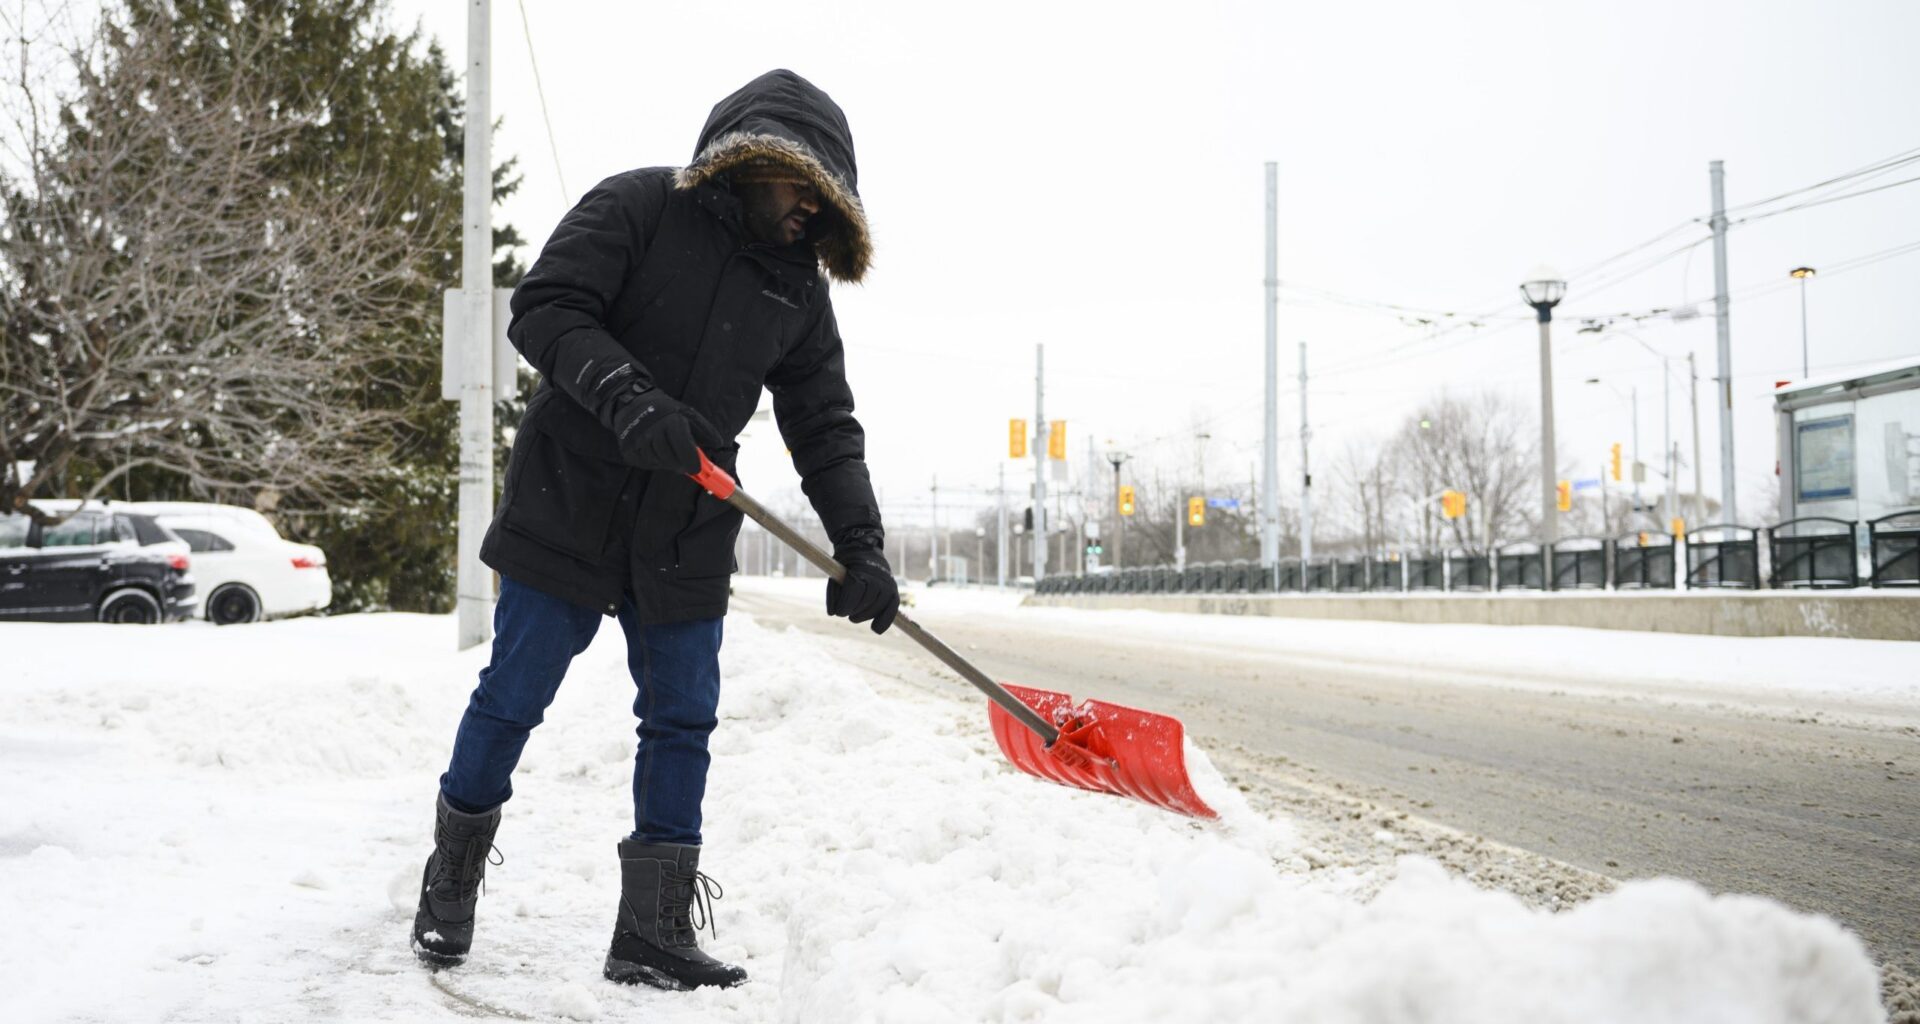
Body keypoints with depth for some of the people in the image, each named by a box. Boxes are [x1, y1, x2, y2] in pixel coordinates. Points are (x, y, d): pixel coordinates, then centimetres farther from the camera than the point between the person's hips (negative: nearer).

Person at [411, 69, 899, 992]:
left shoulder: (799, 289, 7)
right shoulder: (638, 207, -8)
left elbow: (824, 427, 6)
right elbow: (544, 307, -17)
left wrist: (860, 546, -6)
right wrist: (626, 397, -32)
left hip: (686, 540, 5)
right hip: (569, 507, -5)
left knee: (683, 720, 4)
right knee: (512, 698, 4)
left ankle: (652, 931, 15)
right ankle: (451, 881, 28)